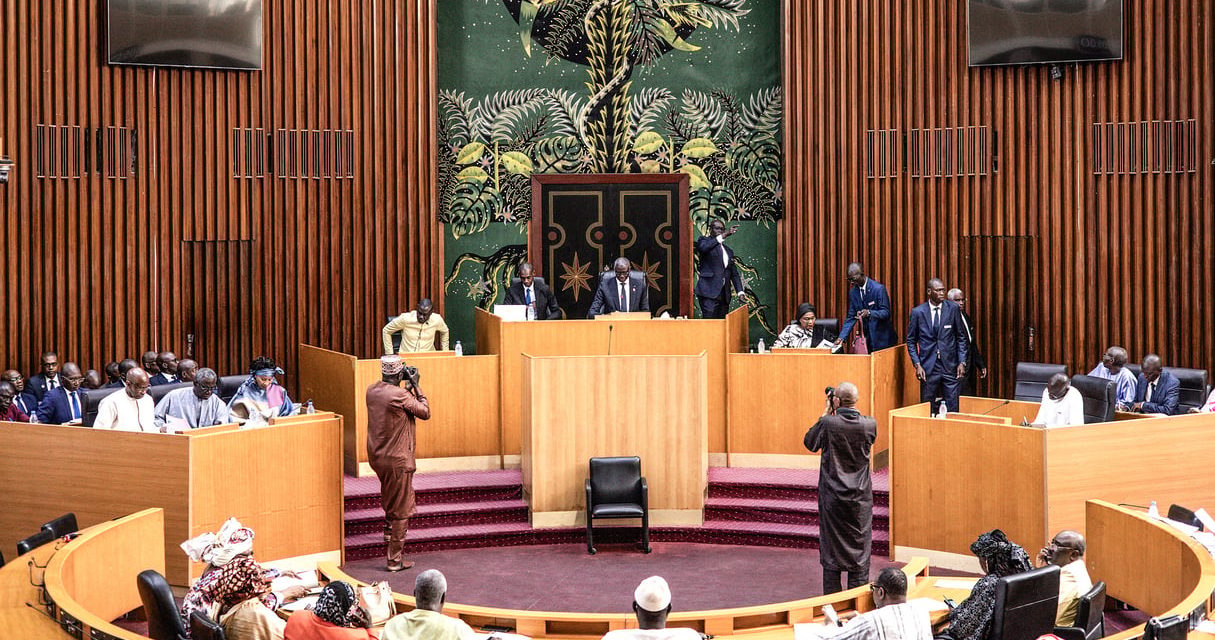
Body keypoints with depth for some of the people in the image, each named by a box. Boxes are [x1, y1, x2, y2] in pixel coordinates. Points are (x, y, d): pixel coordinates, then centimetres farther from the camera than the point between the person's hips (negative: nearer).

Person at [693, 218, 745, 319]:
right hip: (709, 292, -6)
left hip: (724, 295, 6)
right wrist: (723, 236, -27)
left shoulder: (728, 251, 24)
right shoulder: (704, 241, 7)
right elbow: (703, 247, -20)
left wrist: (740, 292, 8)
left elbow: (734, 274, 23)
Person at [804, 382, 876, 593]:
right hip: (860, 498, 1)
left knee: (831, 546, 9)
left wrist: (826, 414, 3)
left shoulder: (828, 423, -16)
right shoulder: (869, 425, -10)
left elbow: (809, 443, 1)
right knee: (859, 548, 10)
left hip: (832, 496, -1)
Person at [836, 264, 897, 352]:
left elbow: (886, 312, -15)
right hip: (868, 339, 5)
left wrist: (869, 312, -33)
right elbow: (851, 317, 7)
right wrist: (842, 337, -4)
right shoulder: (853, 292, 4)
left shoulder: (878, 288, -14)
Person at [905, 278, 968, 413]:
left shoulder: (953, 309, 2)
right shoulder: (918, 312, 0)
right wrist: (917, 365, -5)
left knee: (952, 409, -1)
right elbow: (911, 341, 5)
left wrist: (962, 362, 0)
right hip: (928, 367, 0)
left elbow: (961, 337, 8)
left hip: (950, 366, 0)